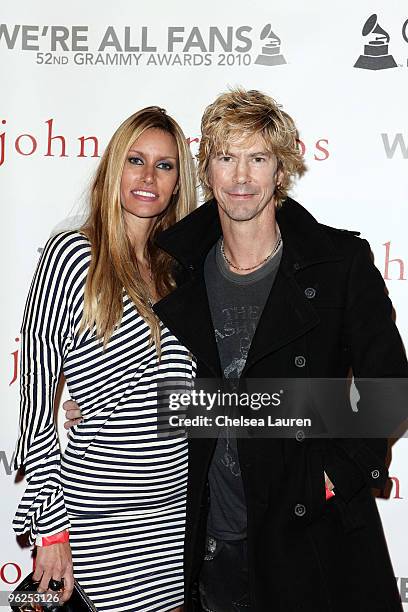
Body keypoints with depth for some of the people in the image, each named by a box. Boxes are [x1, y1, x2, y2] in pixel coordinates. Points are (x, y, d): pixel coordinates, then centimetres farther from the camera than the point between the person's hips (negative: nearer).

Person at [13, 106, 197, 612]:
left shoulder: (177, 266, 8)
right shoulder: (72, 255, -10)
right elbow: (37, 397, -10)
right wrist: (52, 527, -10)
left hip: (178, 504, 6)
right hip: (101, 510, -5)